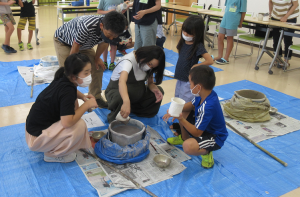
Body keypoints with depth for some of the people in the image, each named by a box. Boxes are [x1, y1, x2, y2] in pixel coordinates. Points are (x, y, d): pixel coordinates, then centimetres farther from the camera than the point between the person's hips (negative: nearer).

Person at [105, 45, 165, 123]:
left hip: (135, 92, 7)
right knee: (121, 97, -41)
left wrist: (155, 89, -26)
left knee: (159, 91, -12)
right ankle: (114, 119, -11)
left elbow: (150, 83, -1)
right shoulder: (128, 61, -29)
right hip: (116, 91, -7)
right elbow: (122, 81, -48)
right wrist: (126, 102, -64)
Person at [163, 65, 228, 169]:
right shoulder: (204, 94, -12)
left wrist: (181, 119, -34)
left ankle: (206, 152, -2)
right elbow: (191, 105, 8)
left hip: (215, 137, -9)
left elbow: (197, 133, -29)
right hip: (202, 126, 9)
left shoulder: (208, 107, -37)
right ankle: (184, 138, 25)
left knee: (188, 146, -35)